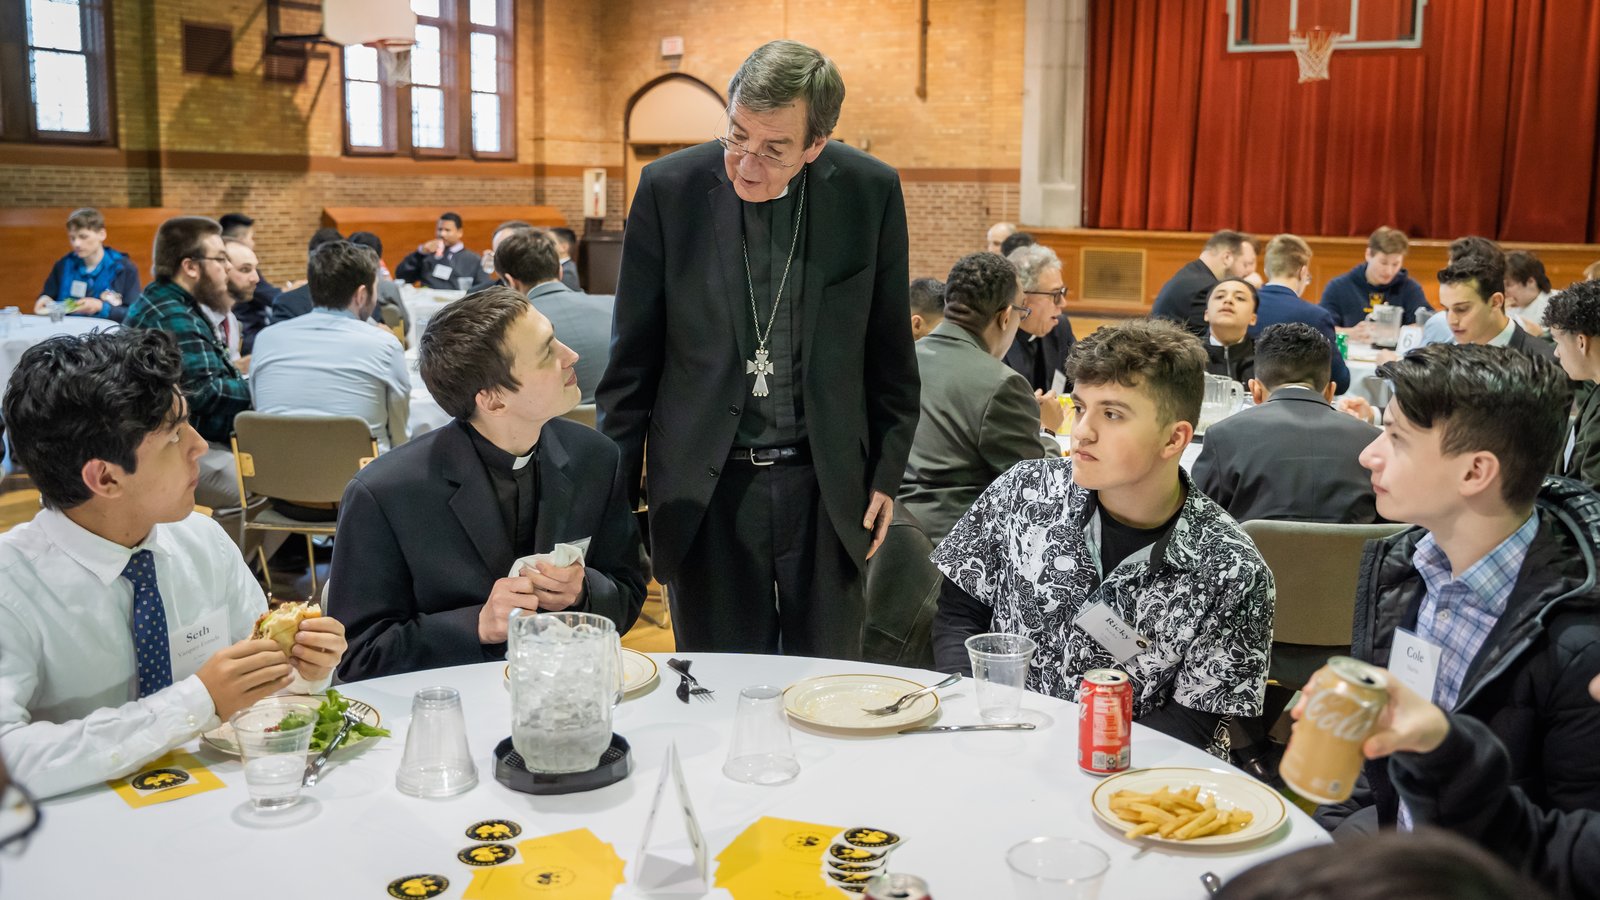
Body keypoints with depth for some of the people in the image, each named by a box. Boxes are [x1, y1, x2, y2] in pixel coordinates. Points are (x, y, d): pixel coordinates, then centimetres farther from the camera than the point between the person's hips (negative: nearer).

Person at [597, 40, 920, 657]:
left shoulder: (871, 192, -5)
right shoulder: (669, 188, -6)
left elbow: (889, 354, 5)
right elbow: (633, 358, 1)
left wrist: (887, 474, 6)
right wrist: (615, 490, 1)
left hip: (827, 487, 1)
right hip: (706, 488, 0)